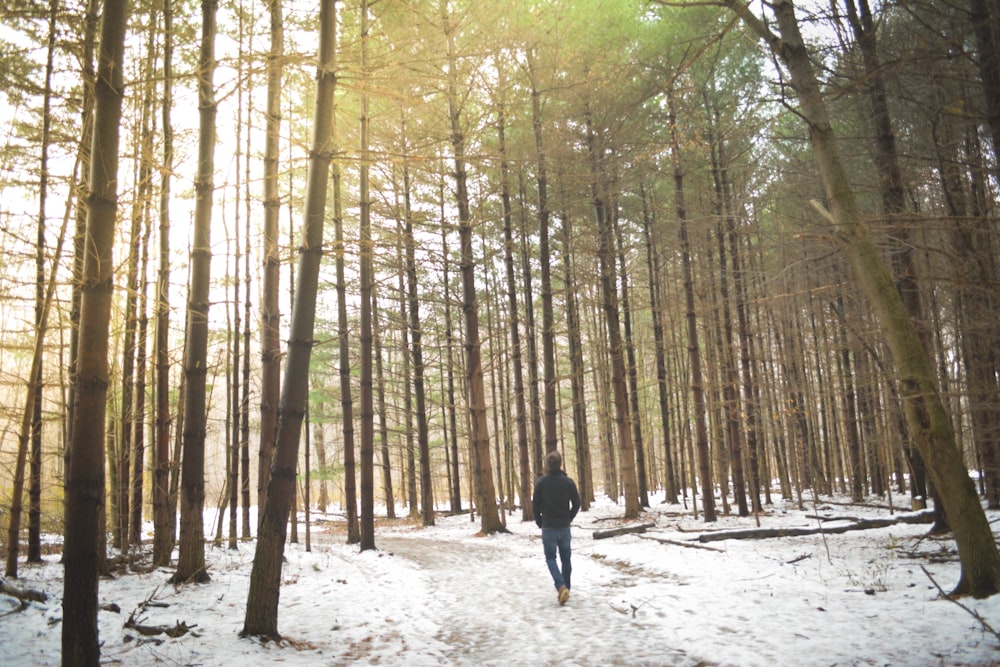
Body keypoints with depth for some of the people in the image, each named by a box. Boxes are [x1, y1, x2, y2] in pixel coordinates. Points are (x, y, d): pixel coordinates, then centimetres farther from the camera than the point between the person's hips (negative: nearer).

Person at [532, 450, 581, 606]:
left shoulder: (541, 482, -9)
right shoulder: (568, 481, -3)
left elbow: (536, 504, -6)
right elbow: (576, 503, -1)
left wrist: (539, 521, 9)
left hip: (548, 527, -2)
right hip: (564, 527, 2)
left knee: (550, 558, 4)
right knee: (565, 558, 13)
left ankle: (561, 587, -15)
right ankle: (565, 588, 17)